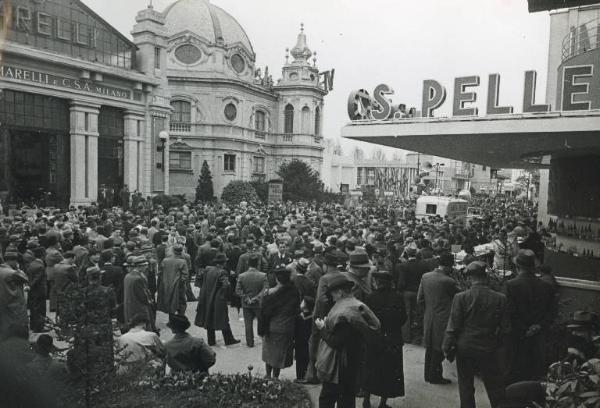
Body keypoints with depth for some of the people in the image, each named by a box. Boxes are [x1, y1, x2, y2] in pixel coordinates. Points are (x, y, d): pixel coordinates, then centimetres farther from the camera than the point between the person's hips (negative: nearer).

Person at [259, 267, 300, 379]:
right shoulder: (294, 292, -10)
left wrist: (262, 330, -3)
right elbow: (297, 311, -1)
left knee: (269, 353, 20)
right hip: (287, 330, 0)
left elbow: (264, 312, -10)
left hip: (271, 329, 0)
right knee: (279, 356, 13)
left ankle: (268, 376, 32)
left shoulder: (269, 293, -14)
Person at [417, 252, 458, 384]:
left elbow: (419, 299, 4)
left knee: (430, 348, 18)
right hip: (442, 321, -6)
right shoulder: (448, 282, -19)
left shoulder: (425, 277, -1)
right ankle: (435, 376, 17)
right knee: (439, 349, 7)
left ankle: (428, 374, 29)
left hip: (428, 318, 6)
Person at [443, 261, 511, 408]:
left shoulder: (461, 297, -14)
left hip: (465, 348, -1)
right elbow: (505, 328, -1)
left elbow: (453, 326, -10)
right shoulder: (500, 299, -8)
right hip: (489, 350, 1)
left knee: (465, 387, 14)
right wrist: (499, 345, 15)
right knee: (496, 388, 14)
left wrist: (447, 348, 0)